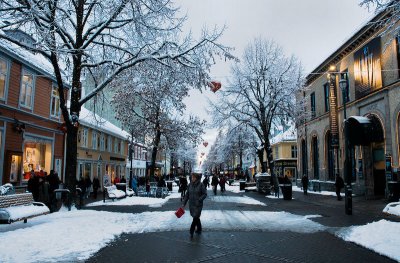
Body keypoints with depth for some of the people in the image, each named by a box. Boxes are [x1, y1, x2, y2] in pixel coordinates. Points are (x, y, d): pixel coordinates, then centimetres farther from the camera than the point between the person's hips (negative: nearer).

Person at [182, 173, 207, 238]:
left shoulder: (201, 185, -11)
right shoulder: (190, 185, 1)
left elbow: (205, 194, -8)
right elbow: (187, 194, 7)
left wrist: (199, 200, -20)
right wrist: (184, 203, 6)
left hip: (198, 205, -4)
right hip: (191, 205, 4)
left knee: (195, 218, -7)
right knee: (196, 218, 15)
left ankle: (191, 232, 3)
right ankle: (199, 230, 33)